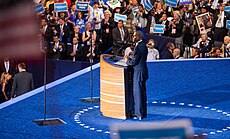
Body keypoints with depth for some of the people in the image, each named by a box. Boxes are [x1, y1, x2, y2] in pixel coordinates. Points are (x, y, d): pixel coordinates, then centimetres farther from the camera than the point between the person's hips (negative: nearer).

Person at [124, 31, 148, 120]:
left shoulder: (138, 47, -18)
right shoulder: (144, 46, 11)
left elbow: (134, 62, -18)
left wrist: (127, 61, 0)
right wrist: (130, 60, 14)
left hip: (138, 73, -10)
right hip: (143, 72, 10)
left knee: (138, 93, -4)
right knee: (142, 93, 14)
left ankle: (139, 114, 0)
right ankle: (143, 113, 21)